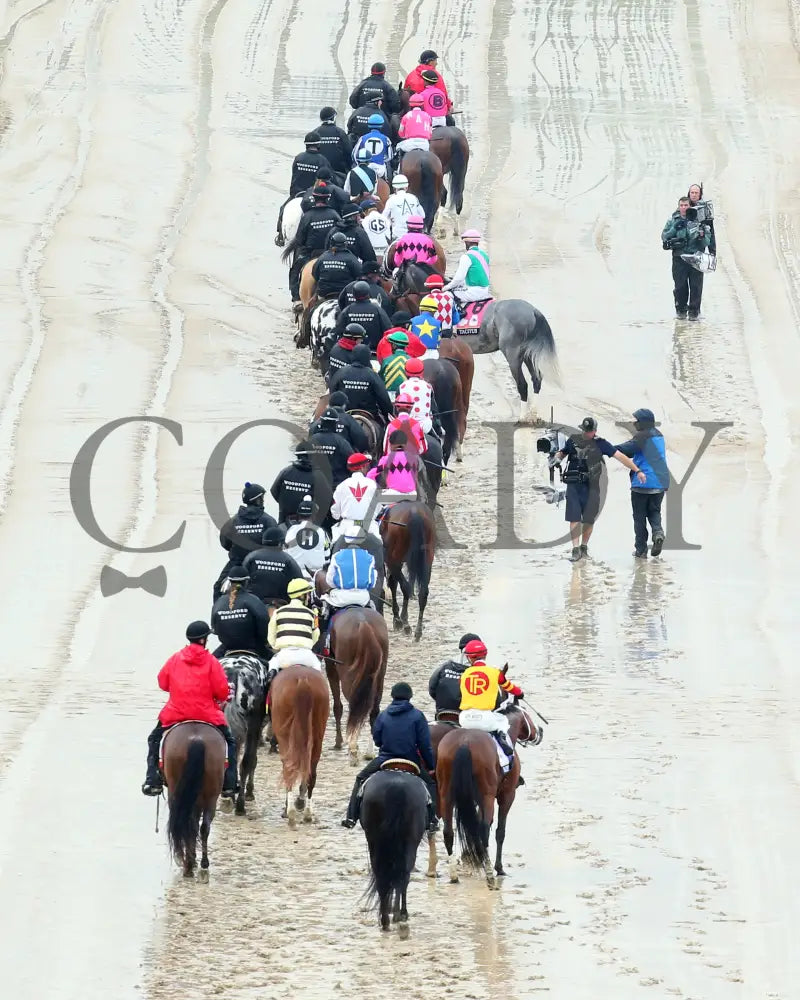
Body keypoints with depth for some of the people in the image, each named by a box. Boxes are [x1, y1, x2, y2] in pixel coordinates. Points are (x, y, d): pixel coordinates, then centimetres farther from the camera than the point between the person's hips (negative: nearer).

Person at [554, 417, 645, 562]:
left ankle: (584, 546, 23)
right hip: (573, 485, 1)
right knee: (574, 517, -5)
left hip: (591, 487, -1)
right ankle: (576, 550, -3)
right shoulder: (573, 440, 5)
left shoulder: (600, 444, -2)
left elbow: (620, 456, -5)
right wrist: (557, 458, -4)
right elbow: (562, 453, 22)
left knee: (589, 519, 4)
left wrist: (637, 471, -10)